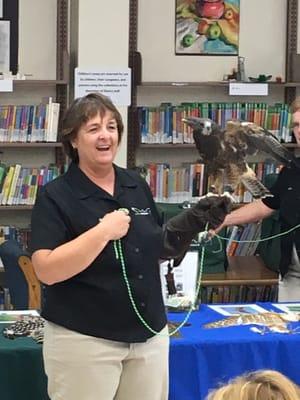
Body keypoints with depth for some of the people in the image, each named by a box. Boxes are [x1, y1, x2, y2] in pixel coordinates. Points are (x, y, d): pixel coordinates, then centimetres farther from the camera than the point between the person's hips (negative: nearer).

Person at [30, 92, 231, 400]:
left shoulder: (137, 186, 7)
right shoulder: (55, 196, -9)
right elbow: (46, 270, -19)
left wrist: (193, 223, 1)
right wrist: (104, 231, -23)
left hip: (149, 336, 5)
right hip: (84, 340, -5)